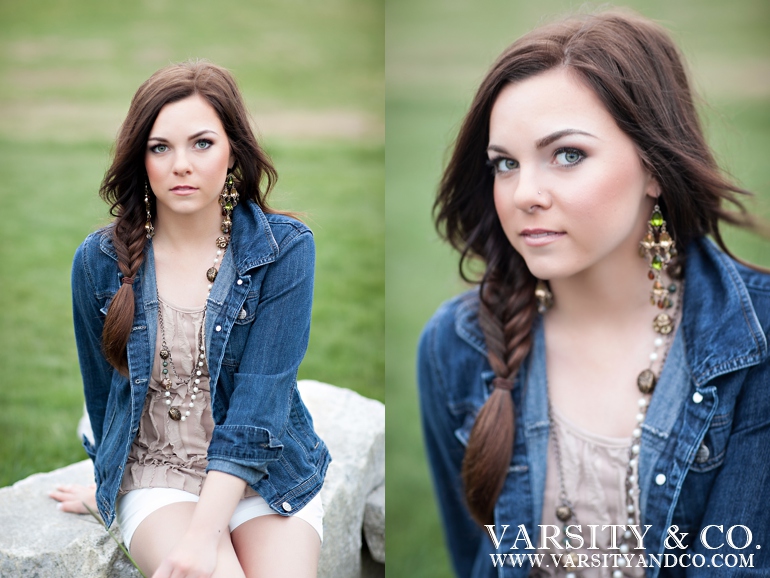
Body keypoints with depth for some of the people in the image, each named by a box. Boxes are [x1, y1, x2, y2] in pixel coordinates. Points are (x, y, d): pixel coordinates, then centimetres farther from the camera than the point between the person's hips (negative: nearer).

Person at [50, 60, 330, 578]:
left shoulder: (284, 249, -10)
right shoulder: (99, 262, -3)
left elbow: (260, 402, -17)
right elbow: (102, 388, 12)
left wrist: (203, 533, -24)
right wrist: (111, 485, 23)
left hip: (266, 472, 0)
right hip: (154, 475, 0)